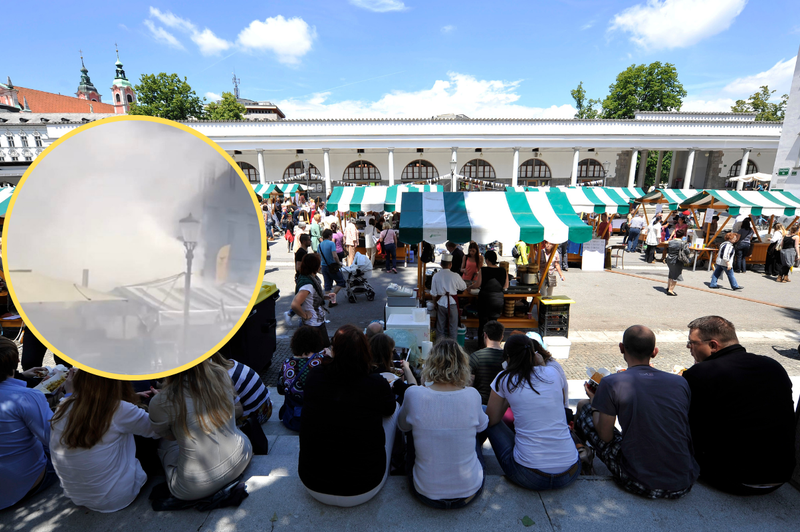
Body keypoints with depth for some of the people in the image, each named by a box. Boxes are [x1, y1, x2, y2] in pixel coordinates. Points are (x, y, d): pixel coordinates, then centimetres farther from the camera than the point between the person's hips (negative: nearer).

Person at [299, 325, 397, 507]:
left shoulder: (314, 376, -14)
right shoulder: (377, 384, -21)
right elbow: (389, 410, 3)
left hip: (312, 486, 3)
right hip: (363, 491, -3)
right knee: (395, 409, 12)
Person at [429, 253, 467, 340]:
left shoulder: (436, 276, -7)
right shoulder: (455, 276, -13)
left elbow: (434, 294, -2)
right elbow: (464, 287, 4)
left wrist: (435, 304, 13)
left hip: (440, 303, 2)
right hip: (452, 303, -2)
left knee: (440, 327, 14)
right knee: (453, 327, 12)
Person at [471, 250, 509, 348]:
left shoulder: (483, 270, -12)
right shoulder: (503, 271, -2)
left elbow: (477, 284, -10)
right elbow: (506, 286, 5)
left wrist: (470, 286, 10)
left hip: (485, 298, -3)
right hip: (498, 300, 3)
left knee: (482, 321, 10)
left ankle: (482, 343, 16)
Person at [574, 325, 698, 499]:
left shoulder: (612, 383, -14)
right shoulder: (680, 382, -1)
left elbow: (605, 436, -7)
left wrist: (594, 402, 12)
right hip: (684, 485, 5)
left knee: (584, 407, 10)